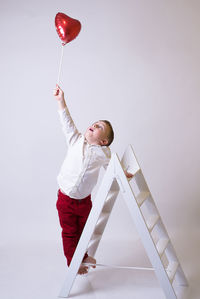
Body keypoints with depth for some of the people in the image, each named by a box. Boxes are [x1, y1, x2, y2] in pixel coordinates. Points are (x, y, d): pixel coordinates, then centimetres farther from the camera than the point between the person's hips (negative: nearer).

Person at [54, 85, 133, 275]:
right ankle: (72, 261, 26)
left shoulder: (103, 153, -5)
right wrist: (61, 100, -9)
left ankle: (83, 256, 40)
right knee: (70, 232, 9)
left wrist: (122, 174, -8)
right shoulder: (76, 141, -5)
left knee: (83, 230, 18)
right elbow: (67, 123, -6)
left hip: (84, 199, 1)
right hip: (66, 198, -1)